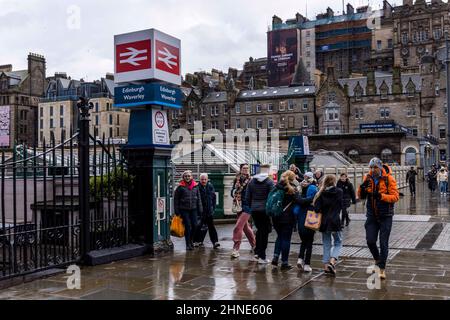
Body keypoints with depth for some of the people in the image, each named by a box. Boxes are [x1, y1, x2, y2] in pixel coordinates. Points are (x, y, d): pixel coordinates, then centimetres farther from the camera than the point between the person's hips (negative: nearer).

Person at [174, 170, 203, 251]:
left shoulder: (195, 186, 5)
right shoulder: (181, 187, -4)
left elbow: (198, 198, 10)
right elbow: (176, 199, -1)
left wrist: (200, 209, 8)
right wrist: (177, 210, -4)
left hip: (193, 209, 3)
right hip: (184, 209, -3)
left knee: (195, 225, 1)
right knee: (187, 226, -2)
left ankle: (191, 240, 27)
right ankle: (188, 244, 9)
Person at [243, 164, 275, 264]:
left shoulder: (252, 181, 7)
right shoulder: (269, 182, -8)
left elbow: (247, 197, 9)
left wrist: (249, 207, 16)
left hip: (254, 210, 5)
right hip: (265, 210, -5)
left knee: (259, 230, 22)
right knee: (264, 232, 3)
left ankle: (257, 252, 22)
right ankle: (262, 257, 5)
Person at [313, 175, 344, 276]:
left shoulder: (321, 193, -2)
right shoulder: (339, 192, -5)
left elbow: (316, 208, -9)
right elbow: (341, 205, 0)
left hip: (324, 222, 2)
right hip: (335, 221, -2)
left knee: (326, 244, 14)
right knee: (338, 243, 9)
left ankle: (326, 265, 14)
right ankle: (332, 261, -11)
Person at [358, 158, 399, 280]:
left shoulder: (389, 179, -9)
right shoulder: (368, 178, 3)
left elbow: (395, 197, -14)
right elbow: (361, 196, 4)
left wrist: (381, 196, -29)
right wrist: (362, 188, -17)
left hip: (385, 216, -3)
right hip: (371, 215, 3)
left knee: (383, 243, 0)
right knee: (370, 241, 2)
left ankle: (382, 268, 12)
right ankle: (377, 260, 30)